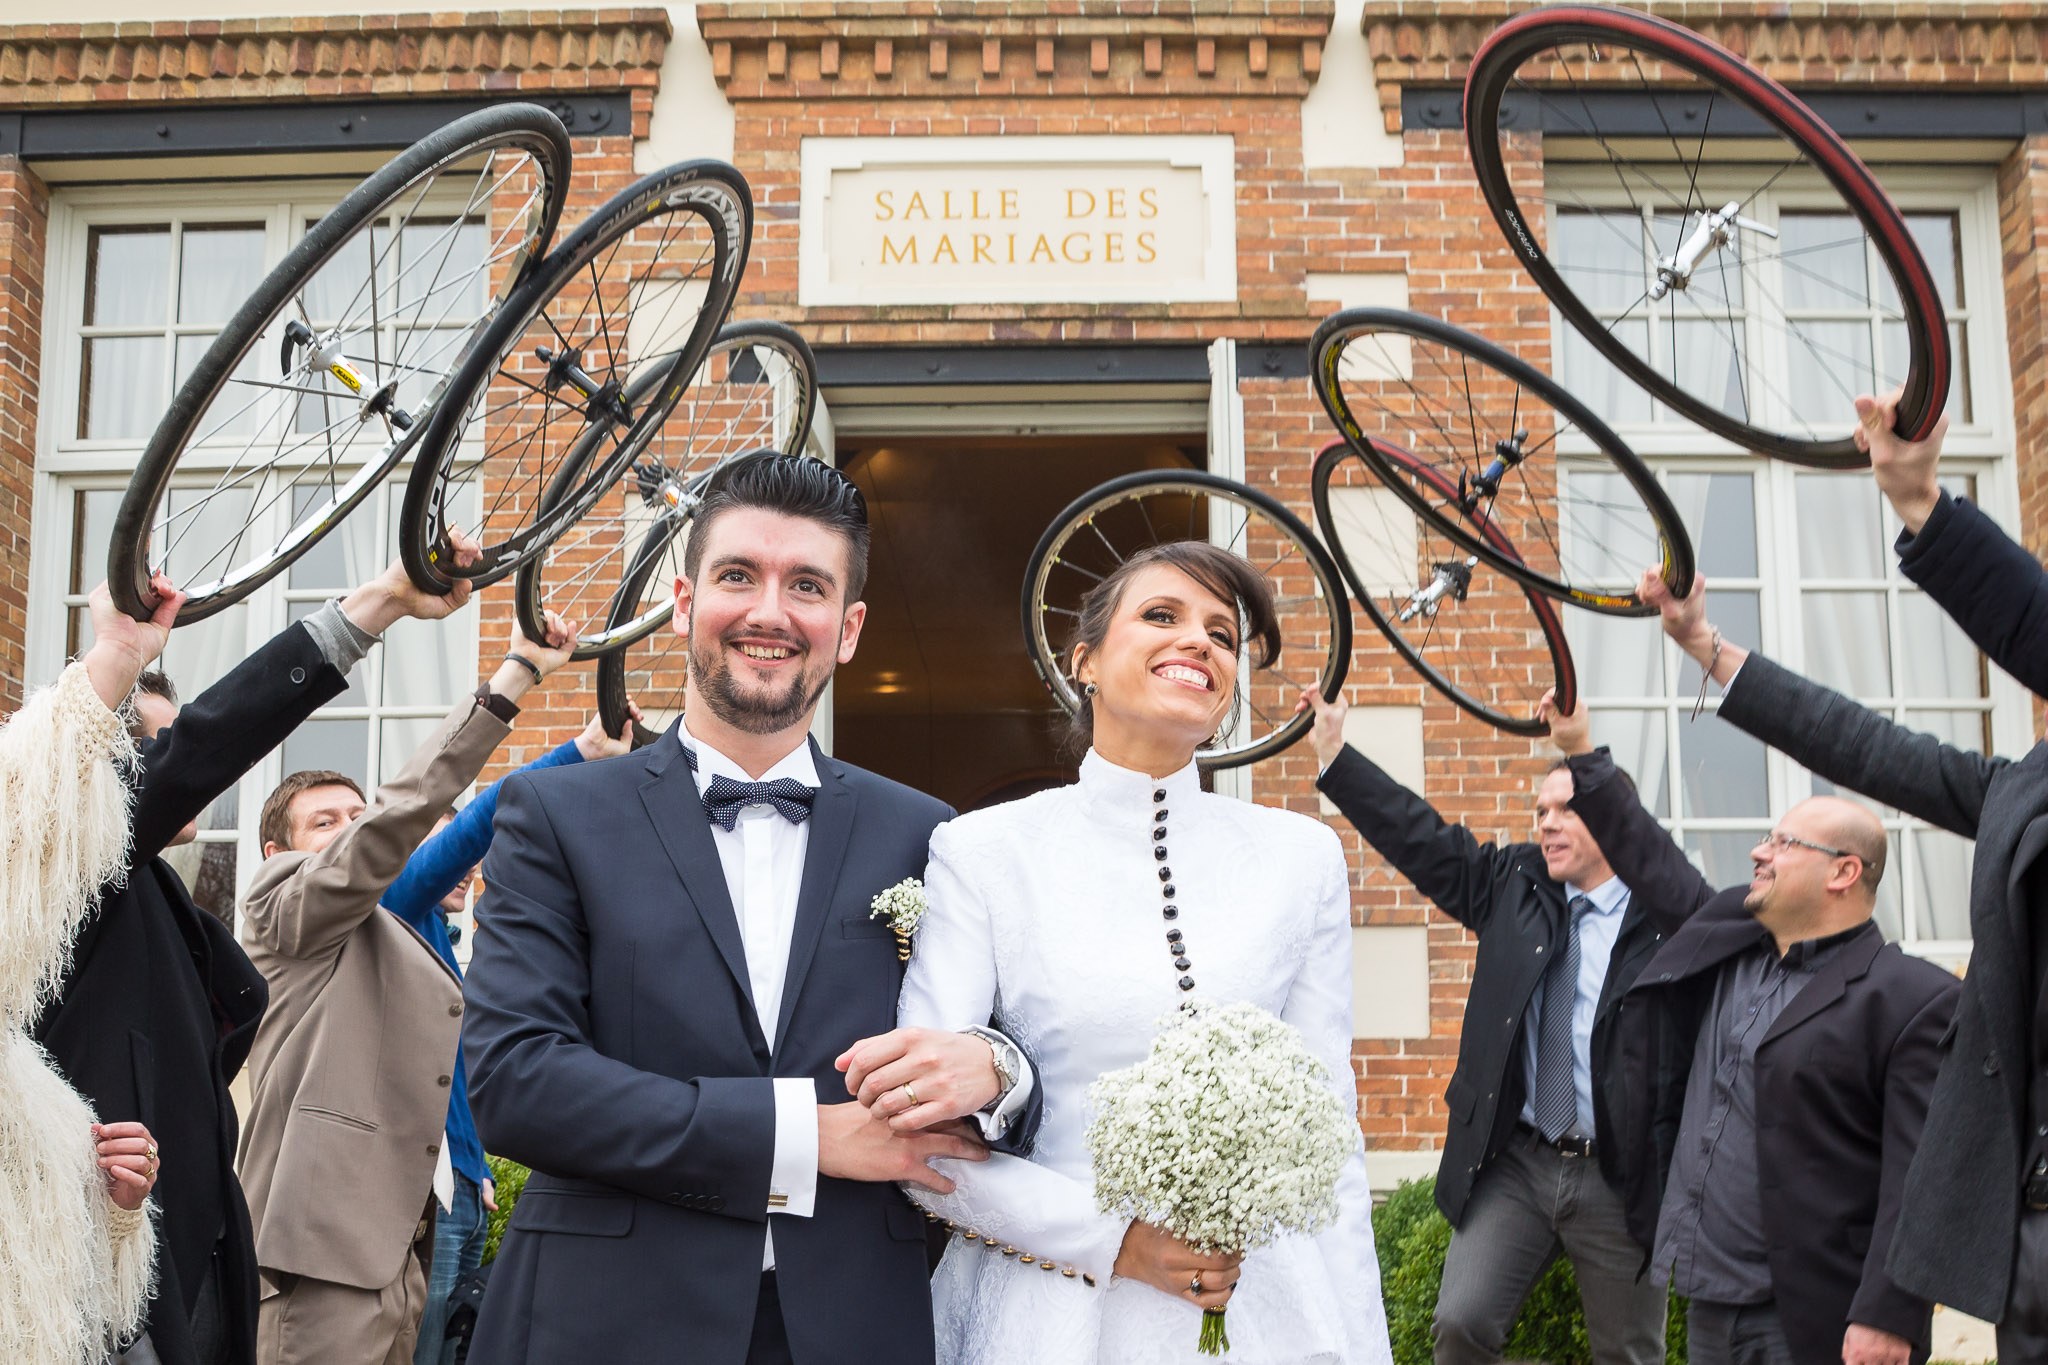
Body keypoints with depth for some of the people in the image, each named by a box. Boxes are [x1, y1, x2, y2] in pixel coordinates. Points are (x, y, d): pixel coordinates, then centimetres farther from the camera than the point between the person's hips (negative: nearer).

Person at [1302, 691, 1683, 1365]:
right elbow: (1420, 836, 5)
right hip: (1515, 1163, 3)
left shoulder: (1666, 915, -6)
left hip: (1619, 1176, -3)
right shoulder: (1514, 884, 6)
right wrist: (1335, 754, 1)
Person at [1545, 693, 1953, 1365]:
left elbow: (1917, 1177, -17)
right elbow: (1657, 866, 23)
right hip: (1710, 1305, 7)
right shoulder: (1724, 944, 11)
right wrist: (1580, 754, 23)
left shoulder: (1911, 1000, -11)